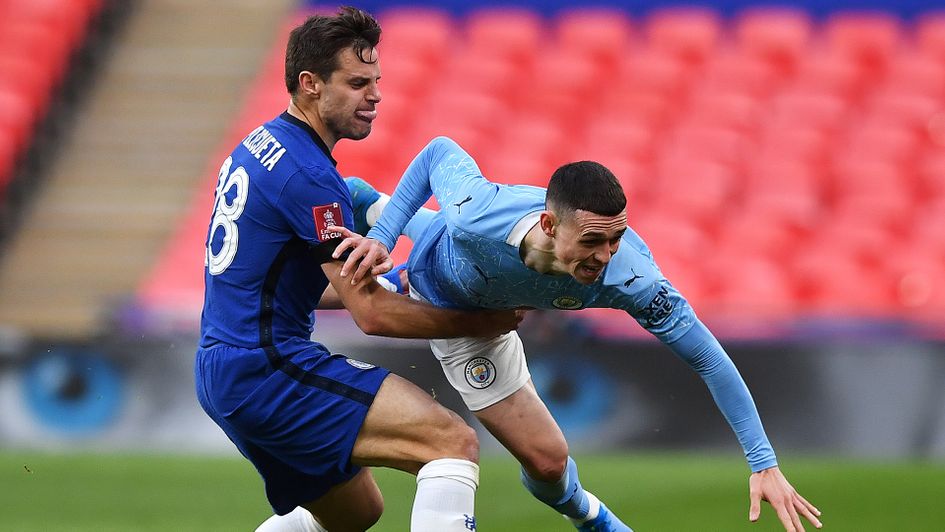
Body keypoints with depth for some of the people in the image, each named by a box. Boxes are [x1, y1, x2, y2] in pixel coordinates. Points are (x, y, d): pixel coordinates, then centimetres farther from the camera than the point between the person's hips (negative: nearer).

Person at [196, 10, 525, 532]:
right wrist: (481, 322, -4)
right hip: (266, 368, -10)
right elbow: (372, 314, -14)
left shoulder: (259, 146, 15)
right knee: (454, 441, -19)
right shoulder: (307, 174, -15)